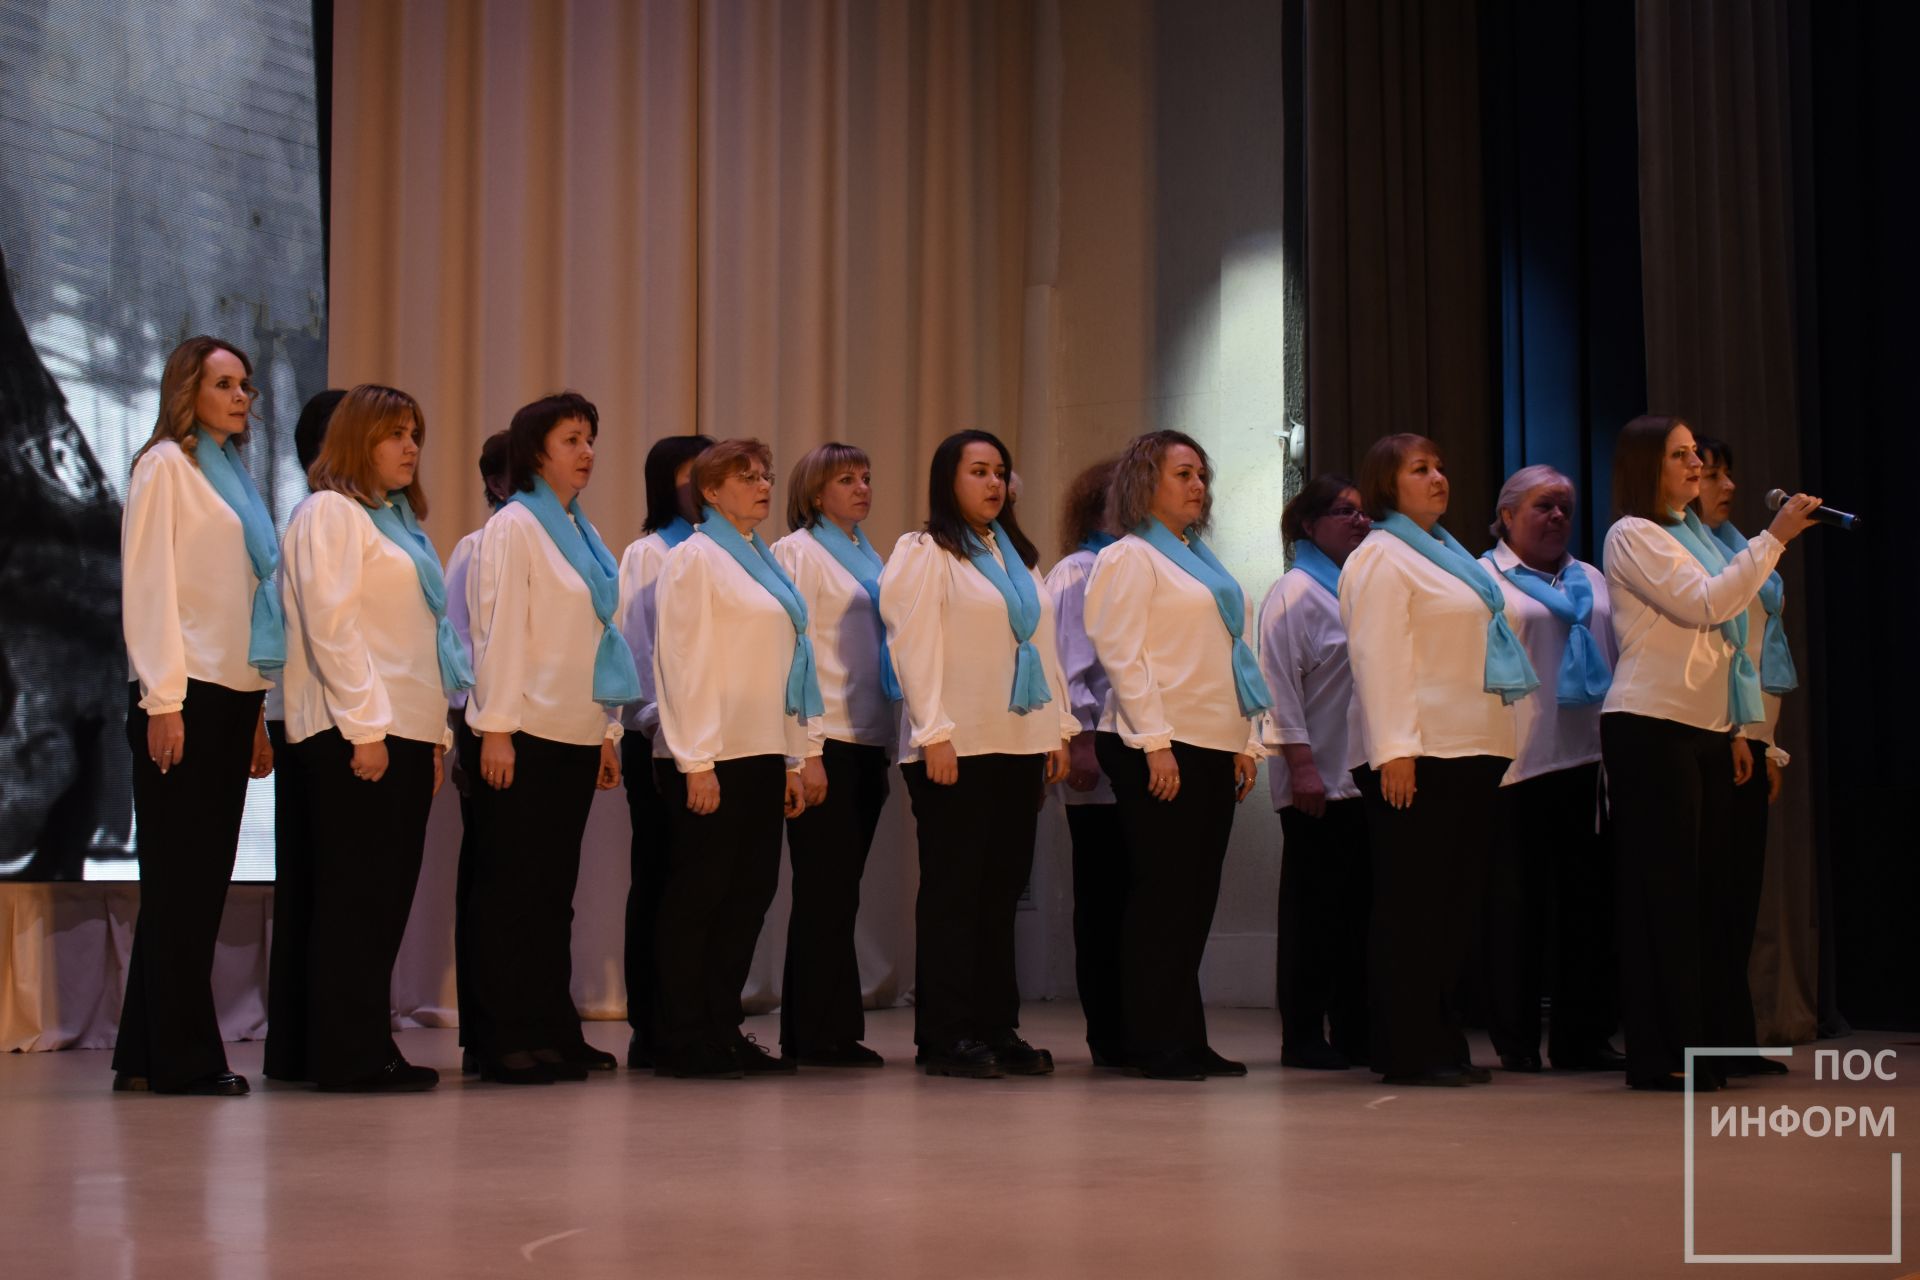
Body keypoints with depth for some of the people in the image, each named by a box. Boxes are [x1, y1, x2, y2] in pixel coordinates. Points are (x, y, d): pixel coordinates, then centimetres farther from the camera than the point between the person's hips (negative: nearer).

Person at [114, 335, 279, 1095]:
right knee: (179, 877, -5)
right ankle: (183, 1058, -2)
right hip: (181, 694, -8)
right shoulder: (165, 465, -3)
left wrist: (257, 713, 15)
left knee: (203, 877, 7)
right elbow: (147, 584, -10)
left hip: (232, 696, 8)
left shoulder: (233, 475, 20)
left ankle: (146, 1054, 12)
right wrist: (162, 702, -16)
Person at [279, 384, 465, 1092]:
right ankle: (348, 1055, -5)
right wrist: (365, 726, -19)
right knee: (355, 893, -7)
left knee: (389, 895, 7)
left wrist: (438, 731, 16)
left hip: (408, 730, 9)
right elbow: (330, 625, -14)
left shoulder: (400, 521, 22)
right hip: (355, 733, -9)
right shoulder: (329, 513, -4)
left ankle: (369, 1045, 11)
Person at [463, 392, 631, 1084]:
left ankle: (553, 1031, 13)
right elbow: (500, 628, -12)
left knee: (555, 888, 9)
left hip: (576, 736, 7)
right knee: (510, 887, -3)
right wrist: (495, 728, -17)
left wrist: (608, 731, 15)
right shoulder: (514, 526, -6)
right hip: (524, 733, -7)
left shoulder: (580, 534, 17)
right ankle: (504, 1039, 0)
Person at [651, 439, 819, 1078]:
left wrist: (794, 760, 15)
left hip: (763, 755, 8)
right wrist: (696, 762, -17)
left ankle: (723, 1030, 16)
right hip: (713, 759, -8)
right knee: (697, 895, -3)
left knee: (750, 892, 8)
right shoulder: (695, 558, -5)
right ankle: (681, 1041, 3)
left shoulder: (763, 563, 19)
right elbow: (684, 663, -12)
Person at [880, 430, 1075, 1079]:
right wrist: (934, 733, -17)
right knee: (954, 890, -4)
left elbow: (1043, 647, 19)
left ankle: (998, 1027, 12)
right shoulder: (924, 555, -2)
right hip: (956, 749, -6)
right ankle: (945, 1035, -1)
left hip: (1020, 744, 6)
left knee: (1003, 888, 7)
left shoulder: (1018, 557, 20)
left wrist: (1060, 729, 12)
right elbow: (915, 648, -9)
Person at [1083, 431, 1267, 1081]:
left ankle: (1185, 1039, 11)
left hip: (1213, 749, 8)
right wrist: (1155, 742, -18)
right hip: (1160, 748, -8)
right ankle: (1154, 1042, -2)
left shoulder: (1202, 562, 21)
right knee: (1161, 893, -7)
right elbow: (1122, 655, -12)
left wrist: (1247, 743, 14)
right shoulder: (1129, 558, -3)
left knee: (1195, 897, 7)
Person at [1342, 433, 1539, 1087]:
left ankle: (1442, 1044, 14)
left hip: (1469, 753, 9)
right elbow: (1377, 658, -14)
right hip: (1416, 756, -9)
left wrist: (1491, 748, 19)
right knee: (1410, 903, -7)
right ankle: (1406, 1051, -4)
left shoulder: (1449, 555, 23)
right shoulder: (1381, 557, -5)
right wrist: (1394, 750, -22)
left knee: (1456, 903, 9)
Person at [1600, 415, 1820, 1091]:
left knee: (1712, 886, 7)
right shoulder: (1633, 536, -5)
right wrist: (1775, 537, -15)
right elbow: (1705, 604, -17)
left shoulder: (1693, 534, 20)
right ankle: (1662, 1054, -3)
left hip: (1704, 730, 8)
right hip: (1650, 729, -8)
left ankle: (1712, 1040, 12)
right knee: (1665, 888, -6)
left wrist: (1735, 728, 17)